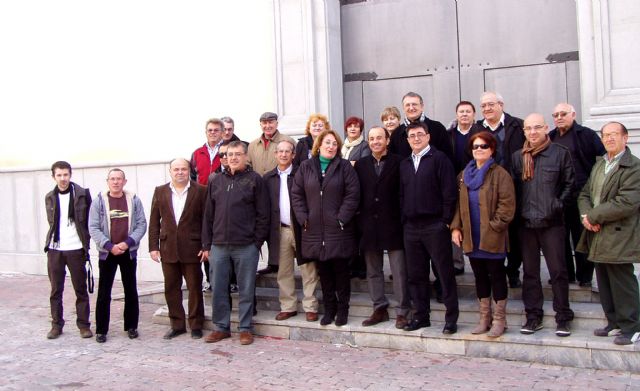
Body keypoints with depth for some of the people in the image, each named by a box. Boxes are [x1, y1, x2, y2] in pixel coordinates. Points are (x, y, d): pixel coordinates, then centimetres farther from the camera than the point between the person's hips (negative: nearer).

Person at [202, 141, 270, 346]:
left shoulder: (254, 179, 0)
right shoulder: (216, 181, 12)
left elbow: (263, 215, -2)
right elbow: (208, 214, 12)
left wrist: (258, 242, -7)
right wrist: (207, 244, 7)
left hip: (246, 246, -4)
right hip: (219, 245, 4)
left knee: (246, 290, 4)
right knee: (218, 289, 8)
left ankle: (245, 328, 15)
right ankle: (221, 327, 21)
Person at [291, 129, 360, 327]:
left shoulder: (344, 167, 0)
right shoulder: (305, 167, 8)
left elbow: (352, 194, -6)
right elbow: (297, 194, 7)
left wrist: (342, 218, -12)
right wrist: (303, 218, -2)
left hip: (339, 229, -2)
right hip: (315, 230, 3)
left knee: (341, 271, 4)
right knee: (323, 272, 10)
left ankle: (342, 309, 17)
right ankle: (329, 309, 21)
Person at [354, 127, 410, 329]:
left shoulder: (398, 163, -1)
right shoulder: (361, 164, 9)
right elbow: (356, 194, 7)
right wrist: (360, 219, 1)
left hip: (393, 224, -4)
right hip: (369, 226, 4)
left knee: (399, 271, 0)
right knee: (373, 271, 11)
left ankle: (402, 311, 8)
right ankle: (379, 308, 22)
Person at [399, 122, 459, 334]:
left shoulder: (439, 159, -3)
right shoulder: (404, 164, 16)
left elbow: (449, 192, -9)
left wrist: (446, 220, -12)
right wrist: (404, 220, 10)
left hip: (435, 226, -6)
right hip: (411, 227, 6)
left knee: (445, 272, 0)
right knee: (416, 274, 10)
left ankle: (451, 317, 8)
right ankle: (420, 315, 20)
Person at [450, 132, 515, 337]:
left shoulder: (500, 174, -7)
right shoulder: (464, 175, 12)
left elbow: (507, 205, -13)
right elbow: (459, 204, 13)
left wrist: (494, 227, -17)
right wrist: (456, 227, 3)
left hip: (493, 238, -6)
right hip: (471, 237, 6)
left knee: (497, 276, 4)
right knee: (480, 276, 13)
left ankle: (500, 319, 14)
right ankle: (484, 318, 24)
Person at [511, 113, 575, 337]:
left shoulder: (560, 153, 1)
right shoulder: (517, 157, 9)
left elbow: (569, 184, 2)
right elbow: (512, 187, 11)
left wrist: (558, 205, -6)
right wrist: (518, 210, 1)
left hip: (551, 223, -3)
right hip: (526, 223, 3)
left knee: (558, 270, 0)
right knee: (530, 271, 9)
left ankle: (563, 317, 11)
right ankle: (533, 316, 18)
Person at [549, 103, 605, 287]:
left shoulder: (587, 135, 0)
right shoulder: (550, 138, 13)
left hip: (580, 195, -4)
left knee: (582, 238, 4)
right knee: (560, 238, 9)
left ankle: (585, 276, 14)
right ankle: (565, 274, 21)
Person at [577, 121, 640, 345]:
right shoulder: (599, 164, 15)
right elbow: (584, 194, 14)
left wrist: (594, 216, -15)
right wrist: (586, 215, -6)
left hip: (618, 237, -8)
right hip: (598, 235, 8)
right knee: (604, 284, 15)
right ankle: (614, 324, 27)